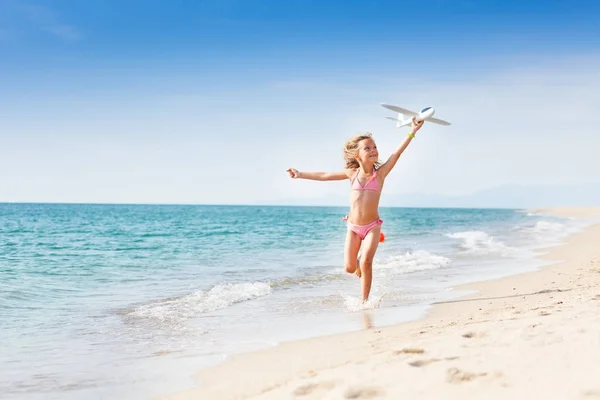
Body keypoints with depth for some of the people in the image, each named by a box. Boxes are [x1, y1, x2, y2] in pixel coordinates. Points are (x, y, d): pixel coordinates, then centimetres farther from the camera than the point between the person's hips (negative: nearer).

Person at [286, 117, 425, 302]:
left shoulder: (380, 172, -6)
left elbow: (397, 153, -18)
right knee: (350, 268, 0)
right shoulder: (352, 173, -1)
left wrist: (412, 132, -28)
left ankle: (365, 300, -2)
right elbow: (324, 176, 10)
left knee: (366, 262, -17)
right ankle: (359, 261, 37)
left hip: (372, 226, -2)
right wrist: (301, 174, 17)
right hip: (353, 227, 2)